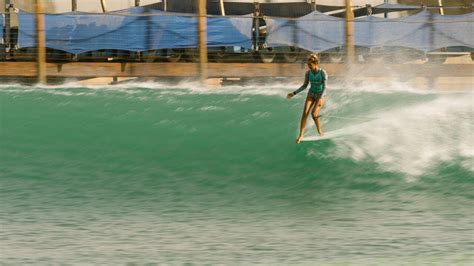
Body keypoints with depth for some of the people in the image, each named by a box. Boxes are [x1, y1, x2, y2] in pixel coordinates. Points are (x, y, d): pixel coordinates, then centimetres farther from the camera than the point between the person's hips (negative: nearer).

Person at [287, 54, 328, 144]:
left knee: (314, 114, -19)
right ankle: (301, 135, -14)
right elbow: (304, 86, 2)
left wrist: (320, 98, -38)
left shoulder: (323, 73, -22)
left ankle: (319, 130, 11)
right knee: (305, 113, -16)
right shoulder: (308, 73, -9)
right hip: (311, 94, 4)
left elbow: (324, 87, -25)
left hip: (320, 95, -4)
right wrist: (294, 93, -7)